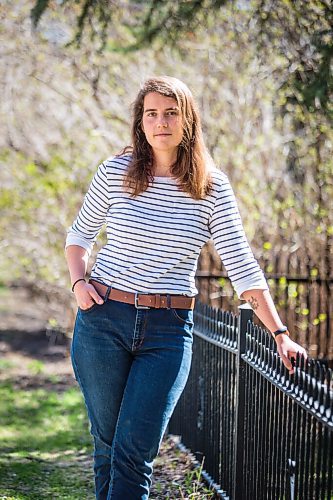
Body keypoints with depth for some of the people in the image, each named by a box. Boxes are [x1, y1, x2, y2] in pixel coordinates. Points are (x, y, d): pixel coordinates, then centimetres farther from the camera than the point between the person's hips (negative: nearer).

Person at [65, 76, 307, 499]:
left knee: (134, 451, -7)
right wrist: (78, 282, -3)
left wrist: (280, 333, -6)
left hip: (169, 331, -1)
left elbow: (242, 266, -2)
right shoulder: (116, 171, 0)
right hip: (104, 319, 1)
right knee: (108, 443, 7)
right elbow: (80, 233, 15)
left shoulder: (212, 188, -1)